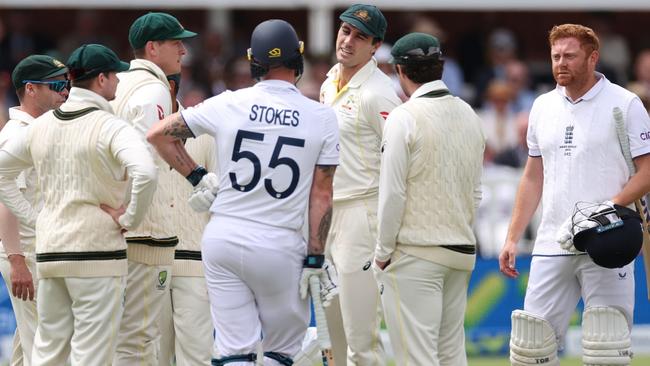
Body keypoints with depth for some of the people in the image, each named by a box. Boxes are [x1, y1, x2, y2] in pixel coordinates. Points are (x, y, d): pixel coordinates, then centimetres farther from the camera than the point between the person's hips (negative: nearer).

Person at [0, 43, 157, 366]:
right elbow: (145, 173, -27)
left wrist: (31, 216, 14)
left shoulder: (41, 125, 10)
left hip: (48, 252, 6)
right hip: (97, 252, -6)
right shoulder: (110, 127, -10)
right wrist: (130, 219, -13)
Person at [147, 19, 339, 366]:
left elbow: (159, 134, 4)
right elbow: (321, 195, -3)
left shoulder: (228, 104, 0)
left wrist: (197, 177, 12)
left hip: (223, 238, 2)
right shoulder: (322, 118, -2)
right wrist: (314, 261, -1)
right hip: (279, 247, -2)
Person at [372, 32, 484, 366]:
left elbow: (393, 193, -13)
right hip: (461, 251, 7)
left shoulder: (404, 117, -12)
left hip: (415, 254, -7)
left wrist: (383, 252, -5)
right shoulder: (468, 115, 10)